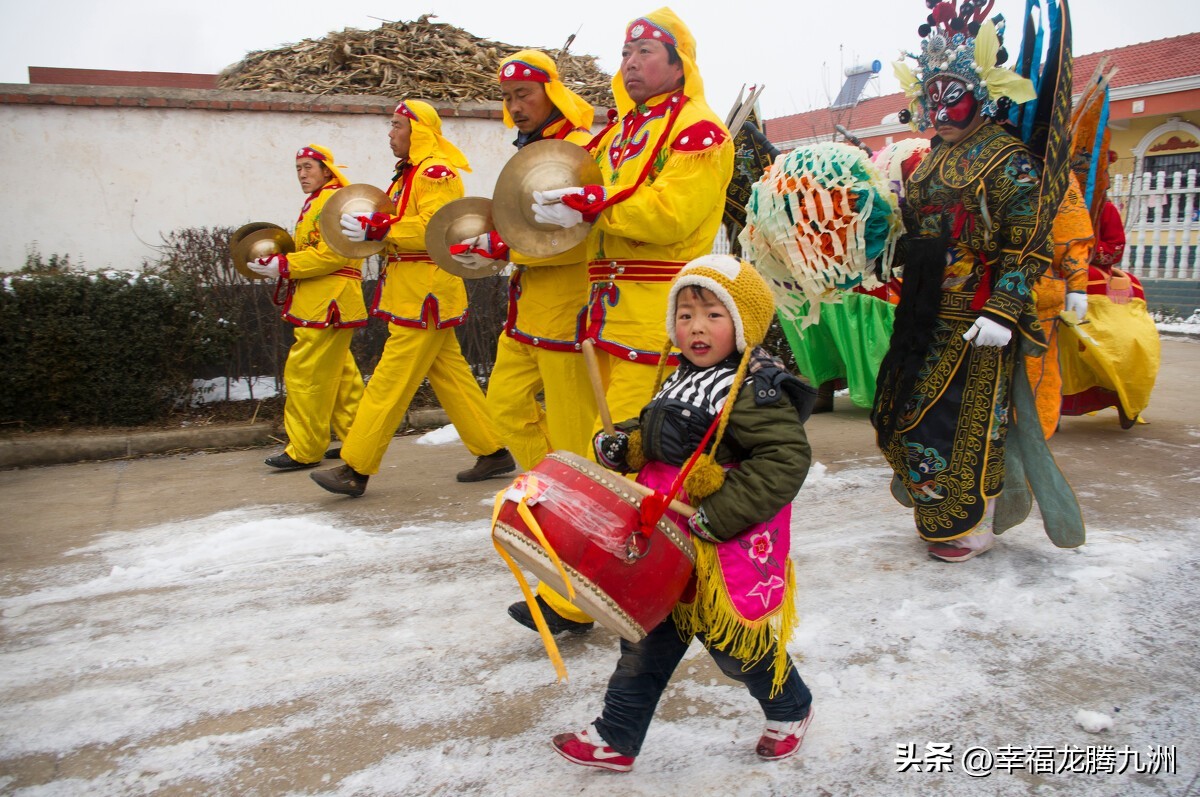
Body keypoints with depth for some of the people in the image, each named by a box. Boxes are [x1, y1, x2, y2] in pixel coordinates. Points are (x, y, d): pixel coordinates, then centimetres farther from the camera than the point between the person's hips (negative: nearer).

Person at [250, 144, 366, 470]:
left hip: (328, 305, -11)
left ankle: (305, 451, -2)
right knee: (339, 373, 14)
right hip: (317, 303, 11)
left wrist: (285, 266, -18)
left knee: (305, 373, -8)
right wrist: (280, 265, 9)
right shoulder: (315, 203, 23)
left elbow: (332, 253, -21)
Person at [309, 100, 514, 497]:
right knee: (451, 376, 12)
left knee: (390, 382, -7)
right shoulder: (410, 173, 21)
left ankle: (355, 470, -2)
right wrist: (369, 230, 6)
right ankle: (492, 452, 18)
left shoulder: (436, 171, -10)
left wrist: (376, 229, -21)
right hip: (415, 293, 10)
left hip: (426, 294, -10)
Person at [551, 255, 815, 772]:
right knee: (646, 638, 15)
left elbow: (786, 459, -25)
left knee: (735, 646, 10)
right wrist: (623, 446, 2)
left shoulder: (756, 391, -18)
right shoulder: (681, 380, 10)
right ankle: (616, 737, 29)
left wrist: (720, 514, -27)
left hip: (728, 551, -8)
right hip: (667, 544, 8)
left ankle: (790, 709, 39)